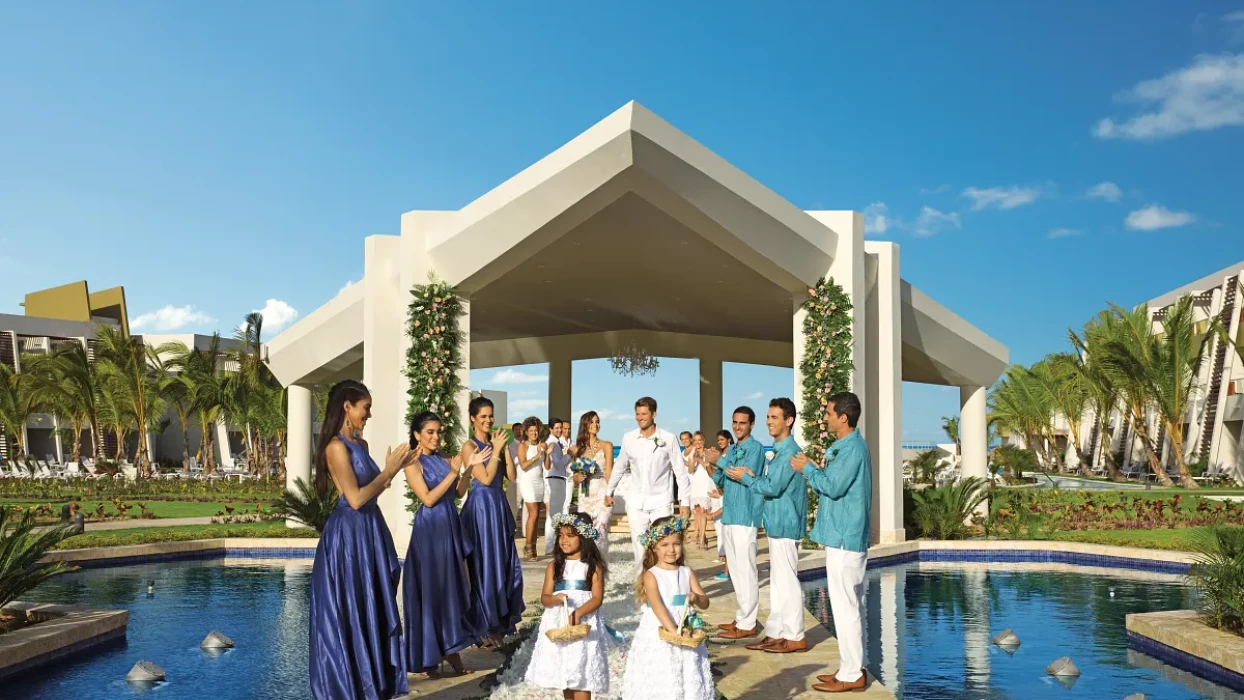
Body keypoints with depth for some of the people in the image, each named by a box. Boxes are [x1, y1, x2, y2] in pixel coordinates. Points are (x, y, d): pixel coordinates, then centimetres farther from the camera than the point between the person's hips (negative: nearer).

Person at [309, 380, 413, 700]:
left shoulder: (360, 444, 11)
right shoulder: (337, 446, -16)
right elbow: (355, 498, -21)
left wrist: (395, 468, 7)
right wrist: (388, 470, -12)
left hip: (368, 531, 9)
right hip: (348, 534, -9)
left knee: (372, 609, 15)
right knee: (349, 613, 2)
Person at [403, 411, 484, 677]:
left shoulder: (443, 459, 10)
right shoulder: (413, 463, -9)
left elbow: (456, 493, 9)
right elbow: (428, 499, -17)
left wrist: (468, 468, 0)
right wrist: (453, 473, -17)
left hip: (451, 524, 7)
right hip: (430, 528, -7)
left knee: (452, 585, 8)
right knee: (433, 587, -2)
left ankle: (448, 649, 17)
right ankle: (431, 654, 8)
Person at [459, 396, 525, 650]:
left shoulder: (494, 443, 10)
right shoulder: (469, 446, -9)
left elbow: (512, 476, 4)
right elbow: (486, 478, -18)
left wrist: (505, 449, -4)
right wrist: (496, 449, -15)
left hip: (500, 505, 7)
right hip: (481, 506, -7)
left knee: (505, 561, 11)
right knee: (485, 563, 0)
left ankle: (503, 619, 24)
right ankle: (488, 625, 11)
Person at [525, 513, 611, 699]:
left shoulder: (593, 566, -1)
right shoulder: (554, 566, 7)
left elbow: (597, 598, -8)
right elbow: (544, 598, 3)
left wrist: (578, 613, -25)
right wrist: (555, 599, -21)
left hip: (584, 624, -3)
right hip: (558, 623, 4)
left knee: (581, 676, -6)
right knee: (563, 672, 10)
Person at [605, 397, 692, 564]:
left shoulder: (668, 438, -7)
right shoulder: (628, 438, 1)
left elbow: (680, 472, -3)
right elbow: (619, 468, 15)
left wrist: (685, 501, -5)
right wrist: (609, 492, 20)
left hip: (661, 501, -3)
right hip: (636, 502, 3)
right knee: (639, 547, 6)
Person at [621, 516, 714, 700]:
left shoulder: (688, 572, 4)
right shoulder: (651, 575, -9)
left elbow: (705, 603, 3)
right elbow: (657, 606, -21)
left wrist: (696, 597, -19)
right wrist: (672, 630, -31)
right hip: (657, 637, -4)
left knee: (687, 681, 9)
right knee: (658, 685, 0)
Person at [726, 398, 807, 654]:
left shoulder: (789, 451, -17)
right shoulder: (779, 450, 14)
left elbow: (773, 487, -21)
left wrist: (746, 478, -9)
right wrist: (753, 476, 2)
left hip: (785, 525, -10)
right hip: (777, 524, 10)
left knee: (787, 581, -2)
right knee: (777, 581, 12)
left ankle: (795, 637, 7)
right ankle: (775, 633, 19)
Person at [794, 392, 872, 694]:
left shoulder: (852, 447, -17)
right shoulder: (848, 446, 15)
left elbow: (834, 486, -23)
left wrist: (807, 469, -10)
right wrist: (812, 468, 7)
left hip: (845, 537, -11)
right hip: (845, 536, 11)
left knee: (845, 607, -4)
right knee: (851, 606, 14)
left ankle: (851, 675, 2)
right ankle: (852, 668, 22)